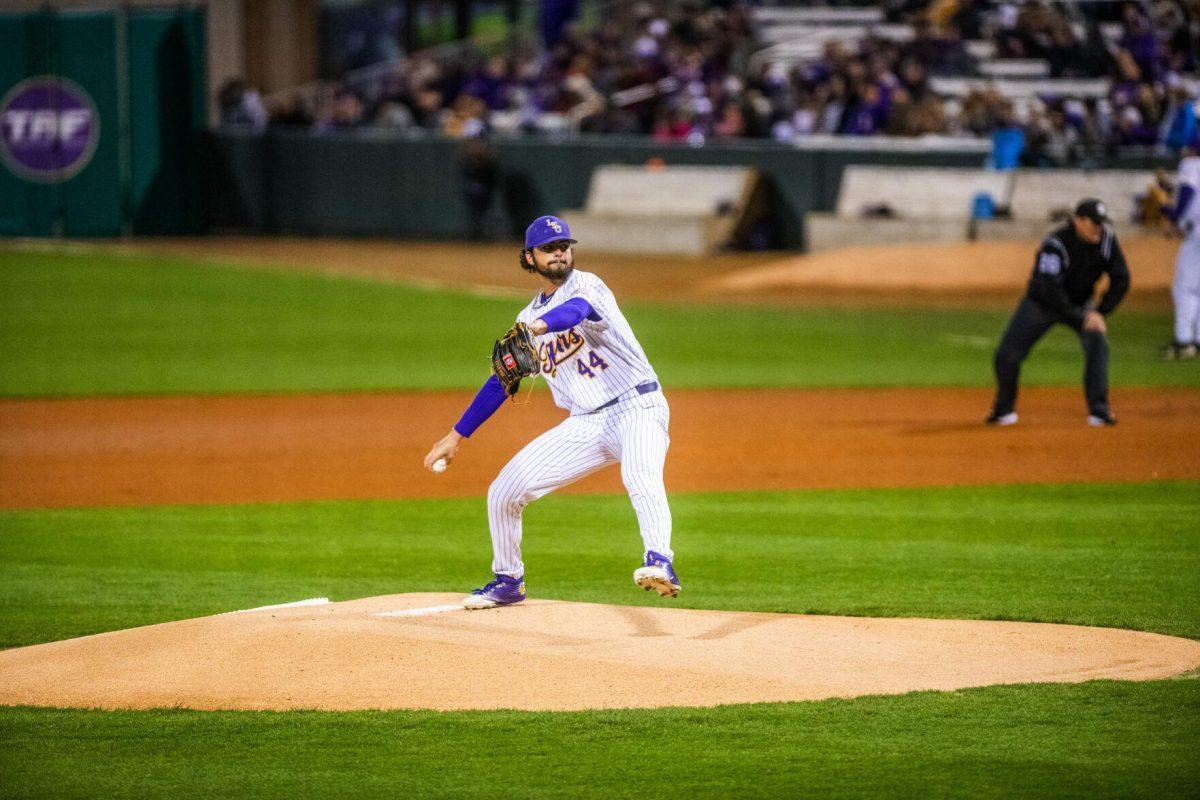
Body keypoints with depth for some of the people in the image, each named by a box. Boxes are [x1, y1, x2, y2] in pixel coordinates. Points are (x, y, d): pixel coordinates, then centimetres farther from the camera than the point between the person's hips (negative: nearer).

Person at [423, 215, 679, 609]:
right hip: (585, 425, 7)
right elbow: (501, 382, 20)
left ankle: (660, 562, -53)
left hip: (636, 408, -7)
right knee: (504, 491, 4)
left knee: (641, 479, -38)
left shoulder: (586, 285, -7)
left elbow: (577, 309, -33)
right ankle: (508, 582, 22)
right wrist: (457, 436, 17)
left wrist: (539, 327, -55)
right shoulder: (528, 317, 14)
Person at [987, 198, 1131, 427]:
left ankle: (1099, 409, -15)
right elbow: (1050, 290, -36)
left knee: (1098, 341, -22)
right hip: (1042, 303, -3)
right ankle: (1004, 409, 17)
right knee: (1008, 354, -7)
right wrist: (1080, 318, -38)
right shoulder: (1056, 244, -32)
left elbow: (1121, 280, -11)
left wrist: (1100, 312, -22)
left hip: (1079, 303, 3)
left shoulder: (1107, 241, -17)